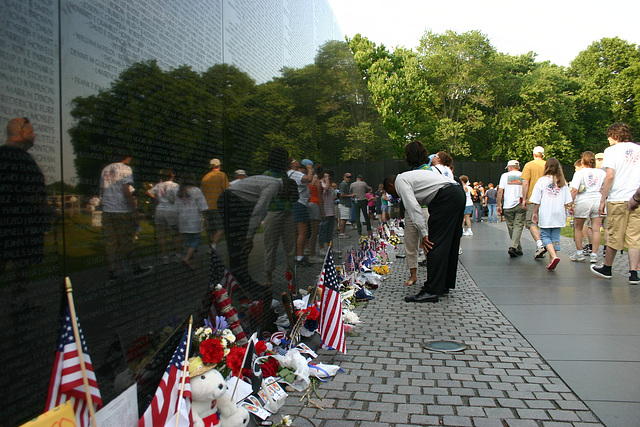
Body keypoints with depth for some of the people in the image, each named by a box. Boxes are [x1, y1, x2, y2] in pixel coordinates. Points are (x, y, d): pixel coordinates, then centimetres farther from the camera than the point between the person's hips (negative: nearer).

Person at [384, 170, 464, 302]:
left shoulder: (400, 181, 1)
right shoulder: (410, 177, 30)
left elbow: (413, 208, -11)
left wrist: (424, 234, -12)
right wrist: (424, 234, 26)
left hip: (446, 197, -10)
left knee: (435, 245, -10)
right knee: (449, 243, 15)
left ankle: (431, 291, -10)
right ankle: (444, 285, 25)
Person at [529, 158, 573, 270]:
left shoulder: (542, 180, -5)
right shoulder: (563, 182, 5)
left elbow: (536, 200, -5)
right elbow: (567, 201, 7)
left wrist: (535, 213, 4)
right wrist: (565, 213, 17)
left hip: (545, 214, -3)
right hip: (559, 214, 3)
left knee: (545, 236, 3)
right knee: (555, 237, 9)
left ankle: (553, 256, -17)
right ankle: (551, 261, 10)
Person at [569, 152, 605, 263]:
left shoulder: (580, 172, -2)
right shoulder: (602, 172, 8)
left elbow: (574, 190, -10)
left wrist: (571, 204, -7)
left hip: (583, 201, -3)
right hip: (598, 201, 3)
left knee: (578, 228, 12)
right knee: (596, 229, 3)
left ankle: (579, 253, 14)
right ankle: (594, 255, 3)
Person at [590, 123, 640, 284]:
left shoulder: (612, 150, -3)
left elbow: (610, 176, -11)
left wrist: (603, 199, -7)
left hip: (618, 198, -3)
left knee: (614, 236, 6)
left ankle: (607, 268, 20)